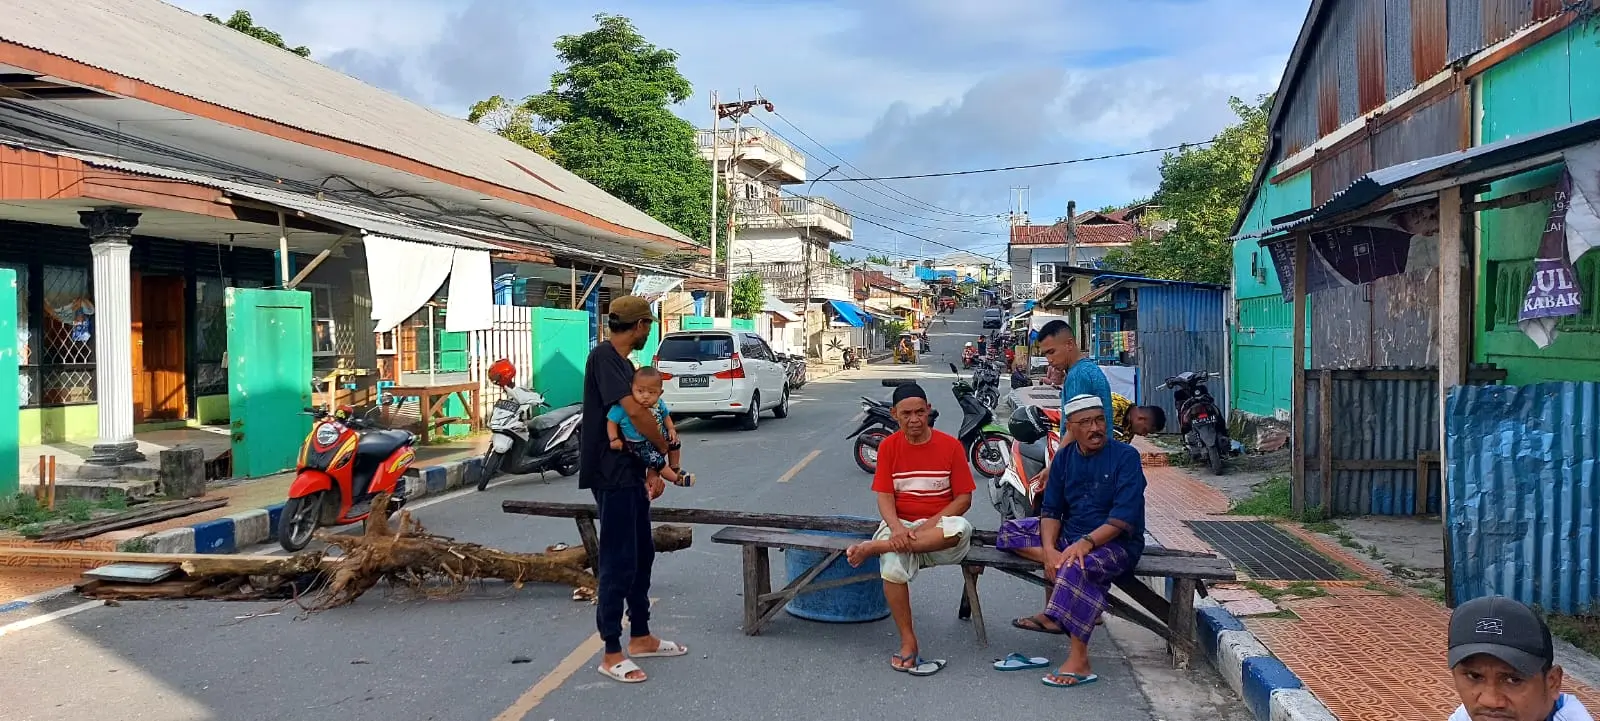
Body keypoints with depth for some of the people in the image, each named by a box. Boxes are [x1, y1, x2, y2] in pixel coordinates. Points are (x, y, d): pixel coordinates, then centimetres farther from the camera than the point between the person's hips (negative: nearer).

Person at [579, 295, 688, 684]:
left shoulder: (623, 362, 15)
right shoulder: (603, 356, -15)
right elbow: (635, 411, -24)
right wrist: (668, 450, -11)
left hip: (632, 473, 10)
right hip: (611, 475, -10)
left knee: (642, 556, 16)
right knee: (618, 562, -5)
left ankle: (641, 637, 29)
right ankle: (612, 653, 4)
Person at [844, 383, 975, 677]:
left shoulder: (950, 445, 0)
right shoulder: (888, 446, 4)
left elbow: (963, 498, -1)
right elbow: (884, 496, -1)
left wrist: (931, 524, -15)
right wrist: (897, 528, -22)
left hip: (940, 525, 0)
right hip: (900, 525, 0)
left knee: (960, 529, -38)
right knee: (892, 566, -34)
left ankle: (873, 547, -30)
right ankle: (908, 642, -19)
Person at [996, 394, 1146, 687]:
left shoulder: (1125, 456, -10)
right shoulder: (1064, 458, 7)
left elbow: (1125, 517, -19)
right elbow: (1051, 509, 3)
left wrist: (1086, 542, -31)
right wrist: (1049, 549, -16)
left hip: (1116, 542, -7)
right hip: (1069, 534, 7)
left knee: (1078, 566, -37)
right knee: (1010, 532, -1)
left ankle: (1078, 662, -32)